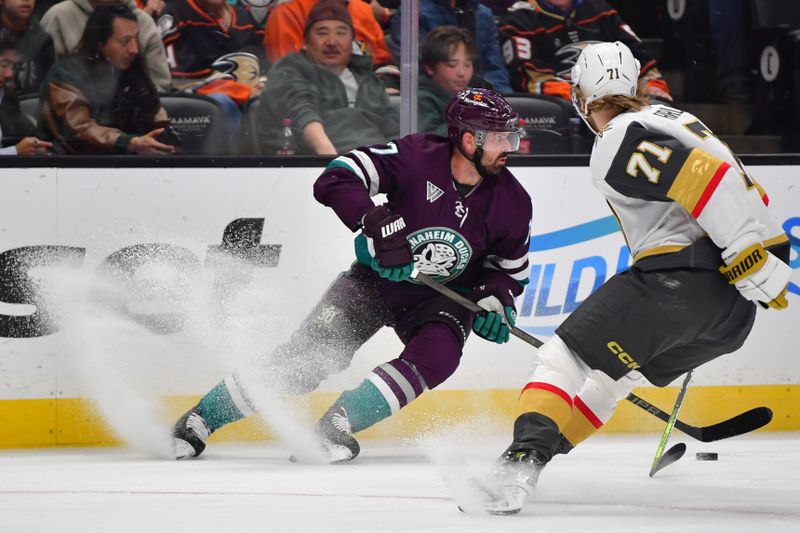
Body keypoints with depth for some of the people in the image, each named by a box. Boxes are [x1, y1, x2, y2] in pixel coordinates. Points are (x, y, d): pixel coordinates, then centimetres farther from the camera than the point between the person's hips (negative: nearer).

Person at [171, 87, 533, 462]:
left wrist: (495, 300, -15)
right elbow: (337, 178, -28)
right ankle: (198, 420, 2)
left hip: (443, 297, 3)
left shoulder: (511, 202, -12)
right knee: (311, 354, -11)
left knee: (435, 357, -29)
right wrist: (376, 222, -41)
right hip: (378, 276, -2)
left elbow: (511, 267, 5)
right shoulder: (417, 157, -22)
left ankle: (336, 424, -25)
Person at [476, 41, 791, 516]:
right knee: (608, 372, 21)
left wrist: (756, 264, -17)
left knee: (565, 357, -7)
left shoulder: (619, 144, -6)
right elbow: (746, 189, 22)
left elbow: (708, 179, -18)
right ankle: (540, 453, 15)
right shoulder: (674, 120, 23)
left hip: (679, 273, -9)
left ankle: (522, 462, -25)